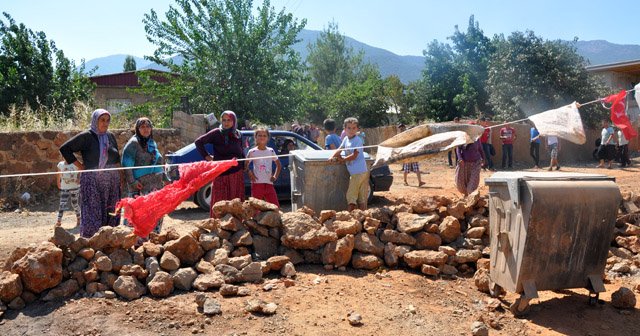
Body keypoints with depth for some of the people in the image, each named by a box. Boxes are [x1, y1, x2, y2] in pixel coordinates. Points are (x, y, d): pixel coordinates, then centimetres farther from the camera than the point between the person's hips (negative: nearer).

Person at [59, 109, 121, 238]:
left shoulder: (110, 136, 11)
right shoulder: (85, 136, -4)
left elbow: (117, 158, 19)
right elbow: (64, 148, -4)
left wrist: (116, 173, 10)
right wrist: (79, 166, -6)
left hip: (111, 182, 5)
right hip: (92, 182, -5)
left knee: (111, 214, 5)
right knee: (92, 214, -4)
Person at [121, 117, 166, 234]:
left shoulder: (152, 143, 18)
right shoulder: (133, 143, -4)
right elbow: (126, 165, -10)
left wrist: (164, 178, 22)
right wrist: (132, 181, -16)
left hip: (157, 184, 7)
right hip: (141, 185, -7)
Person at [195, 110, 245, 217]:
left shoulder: (238, 135, 9)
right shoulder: (216, 133, -1)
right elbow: (198, 142, 2)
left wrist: (243, 167, 10)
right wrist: (207, 157, -3)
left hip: (236, 173, 3)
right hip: (219, 173, -3)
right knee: (218, 201, 0)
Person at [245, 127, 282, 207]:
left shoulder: (271, 151, 9)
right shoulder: (252, 152, 1)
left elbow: (278, 165, 19)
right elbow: (245, 166, 5)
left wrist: (275, 176, 7)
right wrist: (249, 172, -12)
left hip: (269, 183, 3)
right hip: (257, 183, -3)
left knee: (276, 206, 0)